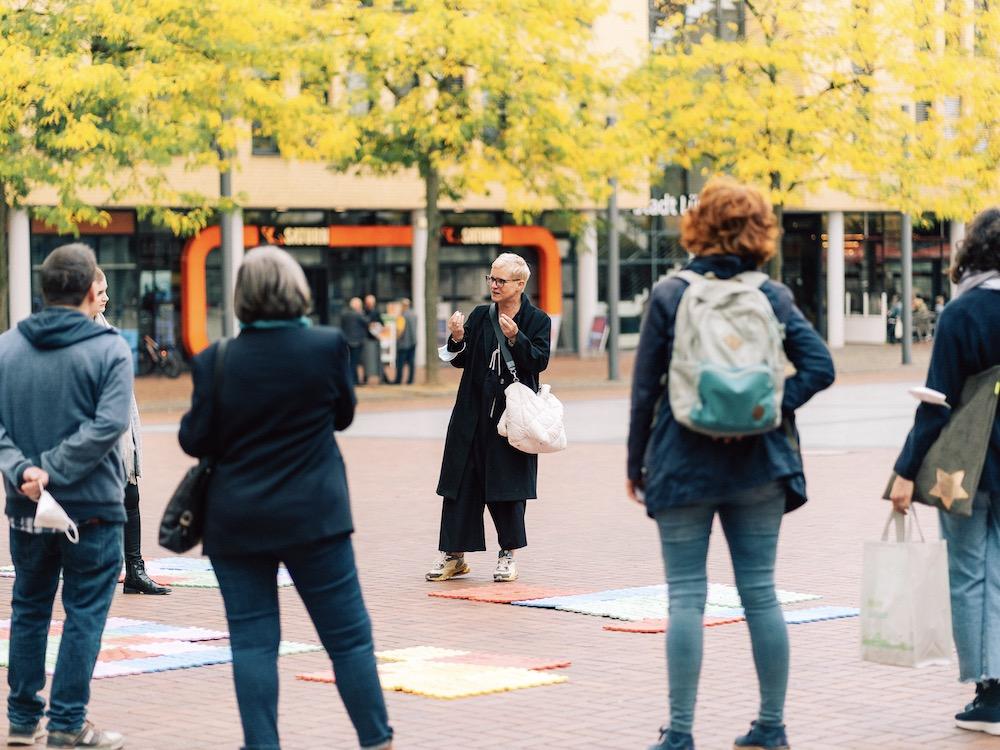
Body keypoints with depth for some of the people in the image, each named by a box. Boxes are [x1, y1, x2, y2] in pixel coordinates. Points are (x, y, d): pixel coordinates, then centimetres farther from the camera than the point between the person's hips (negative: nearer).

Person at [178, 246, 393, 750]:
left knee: (253, 641, 5)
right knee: (348, 634, 7)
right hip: (312, 518, 0)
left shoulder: (216, 362, -7)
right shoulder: (327, 346, -7)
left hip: (237, 522, 1)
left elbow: (196, 441, -2)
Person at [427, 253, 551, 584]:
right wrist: (457, 339, -11)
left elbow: (540, 361, -11)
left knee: (508, 484, 1)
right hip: (474, 413, 3)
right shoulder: (479, 316, 9)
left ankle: (508, 554, 13)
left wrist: (515, 338, -24)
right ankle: (453, 555, 10)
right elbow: (460, 360, 8)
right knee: (462, 482, 3)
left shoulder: (537, 321, 0)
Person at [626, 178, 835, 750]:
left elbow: (645, 387, -3)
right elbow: (820, 366, -7)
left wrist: (637, 462, 5)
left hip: (683, 463, -2)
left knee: (686, 596, 0)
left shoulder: (669, 295, -5)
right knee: (761, 592, 9)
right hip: (758, 465, 2)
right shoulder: (773, 296, 1)